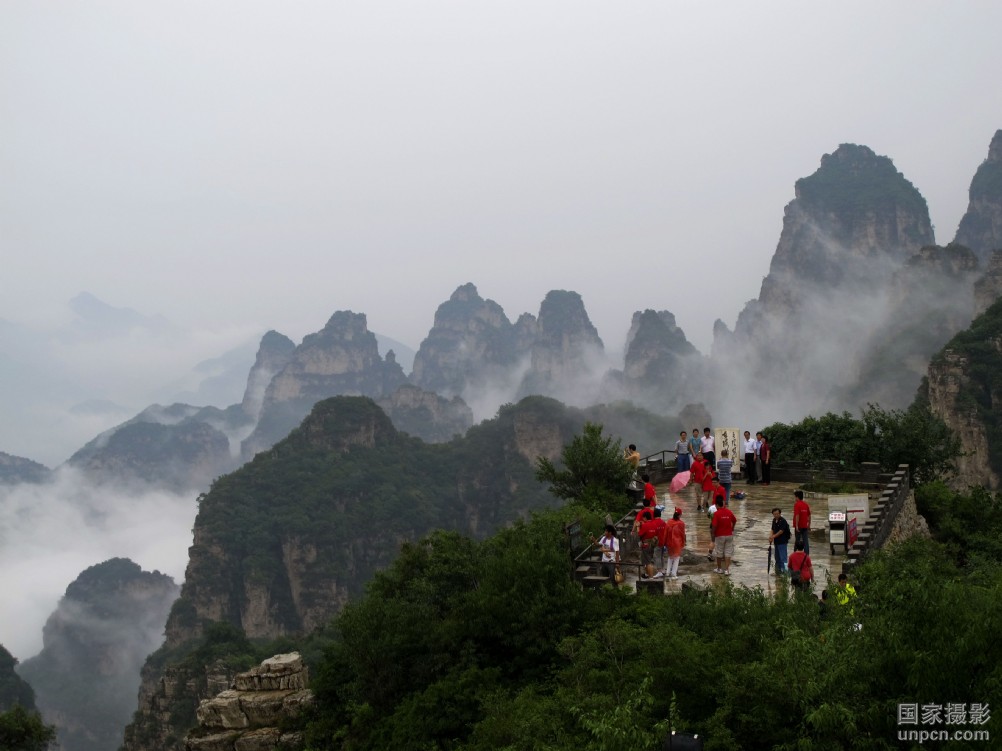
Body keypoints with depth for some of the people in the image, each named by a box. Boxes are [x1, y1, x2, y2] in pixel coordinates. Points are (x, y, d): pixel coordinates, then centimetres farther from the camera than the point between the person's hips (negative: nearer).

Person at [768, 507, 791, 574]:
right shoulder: (774, 520, 10)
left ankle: (784, 571, -9)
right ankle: (778, 571, 26)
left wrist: (773, 536, -16)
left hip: (782, 542, -9)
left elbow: (781, 531, -18)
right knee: (777, 557, 16)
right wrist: (771, 536, -2)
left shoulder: (783, 521, -15)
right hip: (776, 541, 9)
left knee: (783, 557, -10)